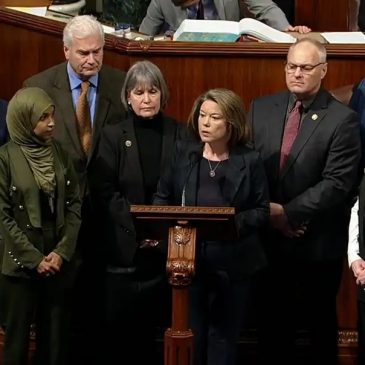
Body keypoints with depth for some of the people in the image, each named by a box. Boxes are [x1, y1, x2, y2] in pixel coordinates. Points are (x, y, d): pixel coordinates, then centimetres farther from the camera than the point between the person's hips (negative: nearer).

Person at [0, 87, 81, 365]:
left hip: (60, 263, 4)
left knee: (56, 338, 7)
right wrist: (34, 259, -12)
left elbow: (75, 206, 4)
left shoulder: (60, 154, 6)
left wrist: (62, 252, -8)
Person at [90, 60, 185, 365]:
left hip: (166, 246, 1)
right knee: (120, 325, 3)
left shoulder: (179, 135, 4)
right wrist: (137, 229, -14)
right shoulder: (112, 135, 2)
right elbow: (105, 191, -4)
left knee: (152, 321, 7)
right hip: (124, 247, 0)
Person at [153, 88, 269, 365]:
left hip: (233, 264, -2)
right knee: (190, 335, 10)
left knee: (224, 337, 8)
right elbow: (163, 198, 8)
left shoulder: (249, 161, -3)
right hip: (189, 260, 2)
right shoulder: (183, 153, 4)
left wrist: (236, 223, -20)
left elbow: (262, 210, -2)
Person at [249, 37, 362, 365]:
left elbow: (337, 184, -16)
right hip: (270, 238, 3)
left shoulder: (342, 119, -10)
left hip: (318, 241, -3)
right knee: (272, 320, 15)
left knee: (320, 323, 14)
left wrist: (288, 212, -18)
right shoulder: (261, 109, 4)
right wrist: (266, 211, -10)